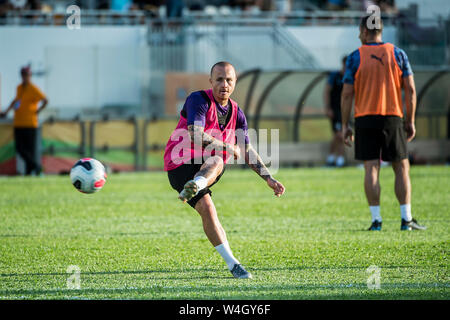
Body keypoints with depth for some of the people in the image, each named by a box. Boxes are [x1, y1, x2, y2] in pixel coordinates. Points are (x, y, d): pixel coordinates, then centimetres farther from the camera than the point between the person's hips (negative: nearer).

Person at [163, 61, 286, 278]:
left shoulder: (236, 113, 11)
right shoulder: (199, 100, -11)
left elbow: (247, 150, 19)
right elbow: (196, 136, -25)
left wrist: (269, 179, 12)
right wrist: (229, 148, -15)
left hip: (204, 167, 6)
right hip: (180, 165, -6)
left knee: (217, 162, -31)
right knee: (207, 208, -26)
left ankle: (193, 187, -61)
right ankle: (231, 263, -26)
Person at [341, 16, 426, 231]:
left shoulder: (355, 57, 0)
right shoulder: (397, 54, 4)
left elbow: (347, 94, -2)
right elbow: (410, 90, 1)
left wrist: (344, 125, 4)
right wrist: (410, 121, 7)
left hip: (365, 118, -1)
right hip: (393, 117, 1)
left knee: (371, 169, 0)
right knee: (401, 168, 7)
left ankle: (376, 220, -6)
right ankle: (406, 219, 2)